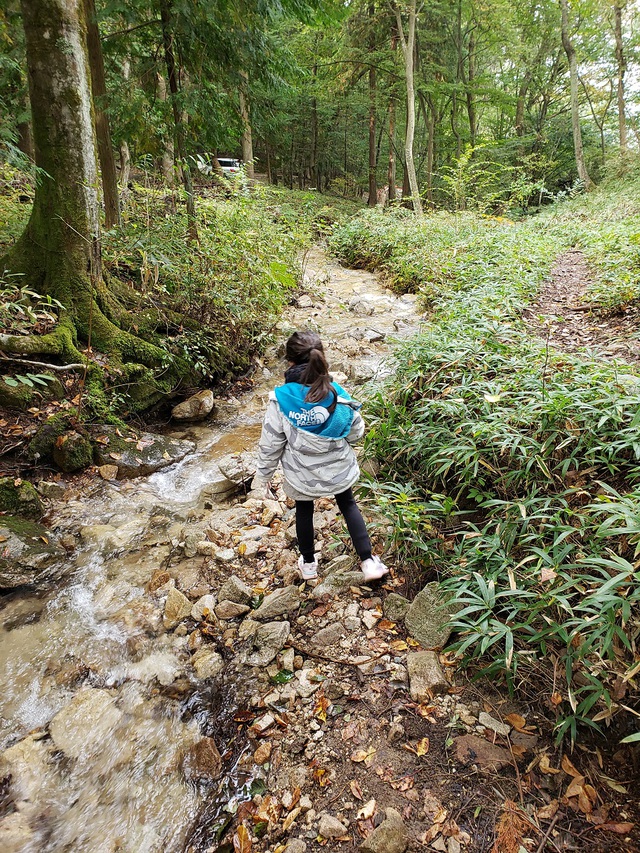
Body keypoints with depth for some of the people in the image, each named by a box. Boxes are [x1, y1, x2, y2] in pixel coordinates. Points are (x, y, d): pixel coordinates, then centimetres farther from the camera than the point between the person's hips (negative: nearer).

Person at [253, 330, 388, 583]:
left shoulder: (280, 400, -24)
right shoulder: (338, 395, -21)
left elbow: (270, 443, -14)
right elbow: (356, 432, -7)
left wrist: (263, 474, 3)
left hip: (301, 475, -1)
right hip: (338, 469, 1)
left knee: (304, 510, 25)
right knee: (348, 505, 26)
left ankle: (308, 564, 44)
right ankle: (368, 562, 27)